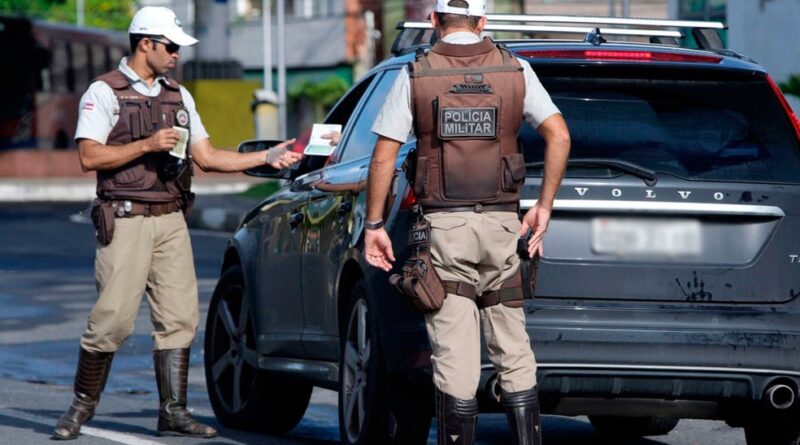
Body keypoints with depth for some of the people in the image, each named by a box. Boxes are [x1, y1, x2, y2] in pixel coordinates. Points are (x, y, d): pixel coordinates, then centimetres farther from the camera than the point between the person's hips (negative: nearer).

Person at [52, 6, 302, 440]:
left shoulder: (179, 96, 16)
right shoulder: (104, 92, -3)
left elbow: (207, 157, 16)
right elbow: (90, 156, -12)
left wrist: (266, 157, 8)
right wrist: (147, 145, -18)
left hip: (171, 221, 6)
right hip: (126, 221, -6)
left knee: (179, 317, 0)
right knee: (112, 318, -9)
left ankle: (173, 412, 4)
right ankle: (82, 405, 5)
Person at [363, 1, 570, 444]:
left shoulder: (416, 75, -1)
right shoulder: (515, 70, 5)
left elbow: (383, 156, -4)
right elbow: (559, 136, -2)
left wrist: (374, 225, 1)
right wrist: (543, 206, 4)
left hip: (444, 225, -2)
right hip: (501, 223, 2)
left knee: (455, 358, -3)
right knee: (513, 350, 11)